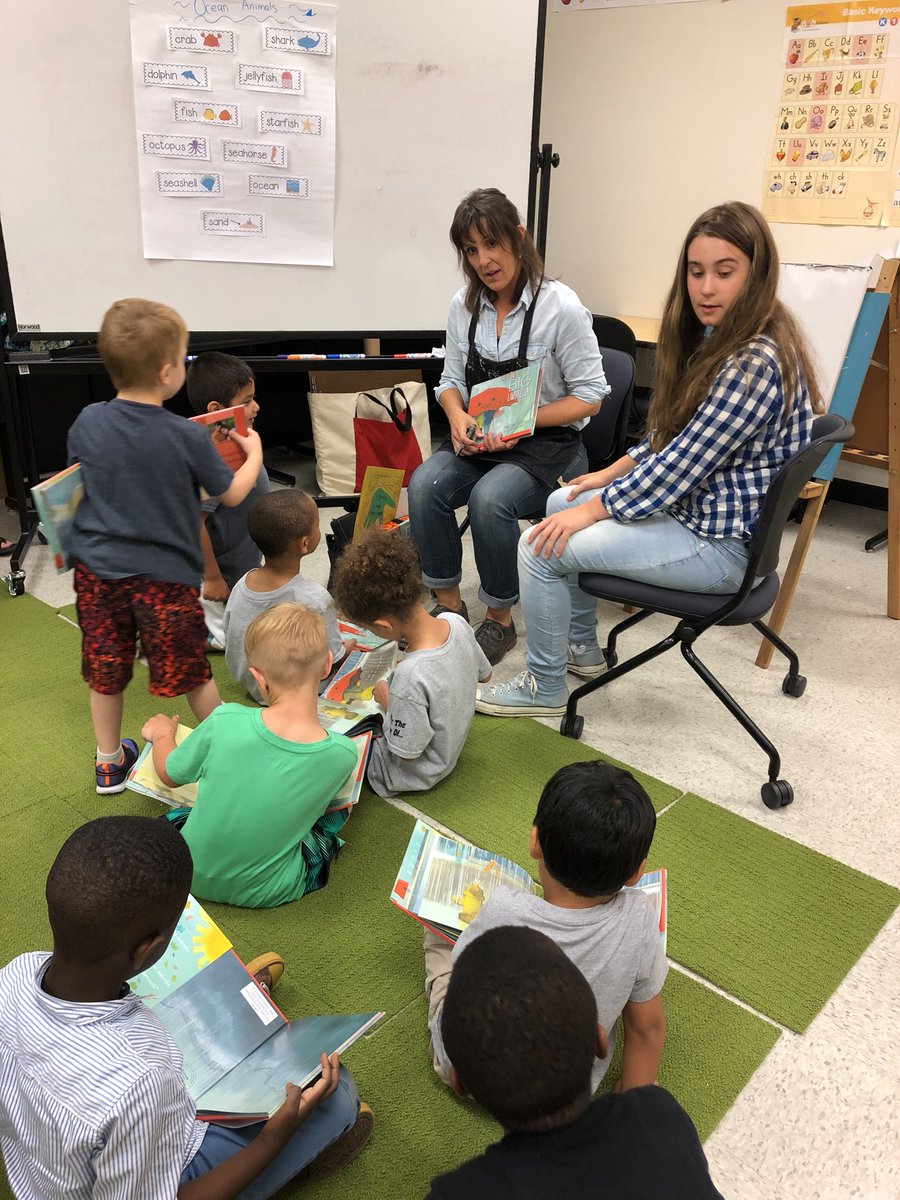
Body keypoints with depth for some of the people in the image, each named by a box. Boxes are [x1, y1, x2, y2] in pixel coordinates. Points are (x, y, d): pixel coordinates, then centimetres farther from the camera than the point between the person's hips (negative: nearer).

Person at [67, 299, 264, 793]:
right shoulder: (187, 437, -18)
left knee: (105, 670, 17)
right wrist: (254, 453, 14)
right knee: (191, 673, 11)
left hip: (97, 570, 4)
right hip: (165, 576, -4)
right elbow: (231, 494, -4)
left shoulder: (87, 422, -5)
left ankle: (109, 762, 34)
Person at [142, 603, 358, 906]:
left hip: (195, 877, 1)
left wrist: (162, 733, 18)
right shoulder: (343, 754, -24)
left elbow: (169, 775, -5)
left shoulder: (225, 721, -26)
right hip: (264, 893, -1)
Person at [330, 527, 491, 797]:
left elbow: (407, 753, -26)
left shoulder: (410, 677, -40)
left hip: (415, 772, -8)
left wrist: (386, 701, -11)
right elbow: (484, 673, 3)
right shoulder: (456, 622, -19)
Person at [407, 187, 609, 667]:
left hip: (547, 444, -4)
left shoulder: (561, 307, -12)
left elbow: (589, 396, -9)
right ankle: (448, 604, -8)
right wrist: (458, 418, -10)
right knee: (424, 484, -24)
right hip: (478, 441, 5)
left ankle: (500, 619, -11)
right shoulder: (464, 305, 3)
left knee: (489, 498, -33)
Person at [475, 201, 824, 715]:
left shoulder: (756, 363, -26)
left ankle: (545, 688, 7)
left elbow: (682, 464, -25)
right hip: (691, 502, 11)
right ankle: (583, 647, 32)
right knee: (559, 503, 21)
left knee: (541, 549, -14)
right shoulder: (718, 337, 6)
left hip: (720, 543, -11)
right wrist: (612, 473, 10)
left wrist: (594, 509, -17)